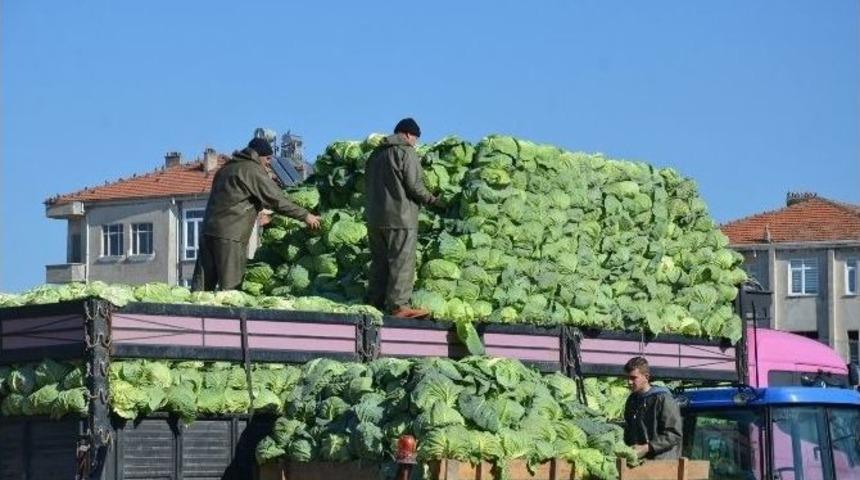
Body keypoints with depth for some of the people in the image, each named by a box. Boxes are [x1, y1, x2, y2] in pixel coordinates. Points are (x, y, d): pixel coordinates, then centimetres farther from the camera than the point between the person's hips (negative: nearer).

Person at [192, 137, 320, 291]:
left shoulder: (227, 168, 22)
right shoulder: (253, 170, -4)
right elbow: (277, 199, -8)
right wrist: (305, 215, -4)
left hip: (208, 231, 8)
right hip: (230, 235, -8)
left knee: (202, 285, 5)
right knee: (230, 287, -9)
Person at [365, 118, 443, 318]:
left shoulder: (376, 154, 18)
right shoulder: (406, 152, -7)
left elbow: (368, 185, 20)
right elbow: (414, 185, -12)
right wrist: (432, 200, 1)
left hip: (375, 218, 8)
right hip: (400, 218, -8)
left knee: (380, 262, 12)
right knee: (402, 262, -6)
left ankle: (375, 301, 11)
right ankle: (399, 305, -11)